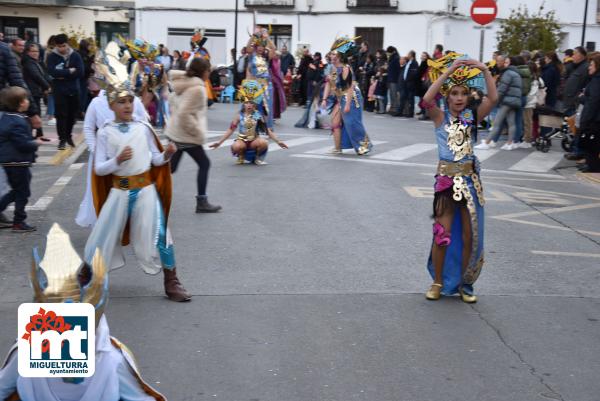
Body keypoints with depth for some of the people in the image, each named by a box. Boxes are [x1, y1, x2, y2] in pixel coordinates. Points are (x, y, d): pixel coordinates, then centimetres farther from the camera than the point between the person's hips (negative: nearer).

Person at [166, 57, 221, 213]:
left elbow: (172, 101, 19)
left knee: (171, 167, 13)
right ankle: (202, 203, 10)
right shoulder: (197, 88, -21)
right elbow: (185, 114, -27)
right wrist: (198, 131, -17)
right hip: (186, 135, -9)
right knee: (204, 164, 5)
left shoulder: (184, 84, 8)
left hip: (175, 132, 9)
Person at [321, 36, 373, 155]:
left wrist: (348, 104, -25)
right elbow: (329, 84, 10)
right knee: (335, 122, 7)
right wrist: (325, 99, 2)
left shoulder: (345, 69, -19)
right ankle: (337, 148, 15)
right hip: (339, 99, 9)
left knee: (352, 123, -5)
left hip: (350, 98, -9)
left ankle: (364, 145, 8)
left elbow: (350, 87, -23)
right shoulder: (333, 69, 6)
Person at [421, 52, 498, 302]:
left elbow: (492, 99, -11)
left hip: (470, 179, 3)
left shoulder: (472, 117, 4)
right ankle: (438, 282, 18)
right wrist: (449, 71, -24)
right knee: (442, 233, -1)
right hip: (446, 178, -3)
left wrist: (484, 71, -18)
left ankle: (464, 283, 24)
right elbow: (427, 99, -22)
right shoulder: (440, 117, -2)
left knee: (470, 236, 8)